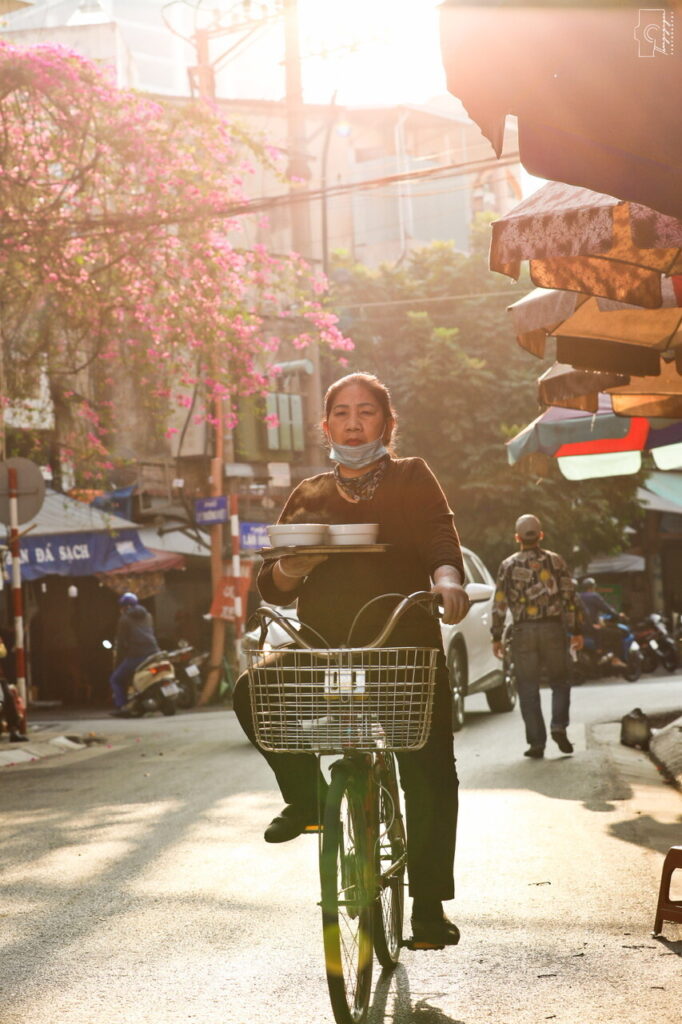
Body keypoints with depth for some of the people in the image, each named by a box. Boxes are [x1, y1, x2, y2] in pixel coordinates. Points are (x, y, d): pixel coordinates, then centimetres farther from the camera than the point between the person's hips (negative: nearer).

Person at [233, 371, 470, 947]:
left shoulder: (413, 479, 9)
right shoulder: (309, 497, 16)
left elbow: (441, 537, -9)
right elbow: (272, 590, 13)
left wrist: (447, 577, -32)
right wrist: (290, 570, -11)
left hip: (407, 645, -2)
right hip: (325, 649, 2)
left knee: (431, 777, -9)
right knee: (254, 690, -24)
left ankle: (429, 905, 5)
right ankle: (305, 798, -1)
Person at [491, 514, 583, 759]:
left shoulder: (508, 565, 3)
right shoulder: (555, 561, 3)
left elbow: (499, 604, 1)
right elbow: (569, 597, 1)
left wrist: (496, 637, 6)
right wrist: (577, 631, 6)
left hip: (523, 632, 0)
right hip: (553, 629, 0)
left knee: (528, 689, 5)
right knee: (559, 683, 14)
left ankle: (536, 742, 2)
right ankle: (559, 726, -6)